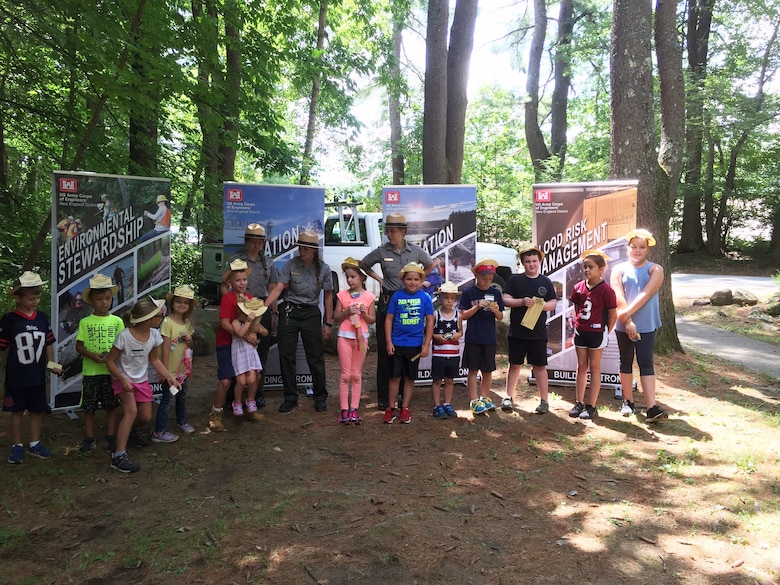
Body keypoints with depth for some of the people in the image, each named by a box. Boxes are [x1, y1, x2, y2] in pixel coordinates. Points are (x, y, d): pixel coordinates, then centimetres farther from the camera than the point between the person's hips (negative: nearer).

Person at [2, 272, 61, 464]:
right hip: (16, 376, -3)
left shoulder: (43, 318, 1)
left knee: (37, 410, 12)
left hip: (38, 376, 3)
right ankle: (17, 446, 23)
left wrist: (52, 364, 7)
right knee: (17, 411, 9)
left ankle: (35, 443, 27)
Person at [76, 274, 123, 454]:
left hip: (112, 370, 0)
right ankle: (89, 439, 22)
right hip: (90, 371, 0)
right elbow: (79, 346, 1)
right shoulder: (85, 322, -1)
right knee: (89, 407, 8)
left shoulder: (117, 321, 1)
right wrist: (92, 355, -17)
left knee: (111, 406, 8)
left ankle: (111, 438, 20)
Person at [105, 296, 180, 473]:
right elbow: (110, 361, -17)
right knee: (131, 411, -27)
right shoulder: (124, 336, -26)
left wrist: (169, 377, -2)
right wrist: (122, 379, -29)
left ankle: (128, 432, 44)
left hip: (142, 380, 6)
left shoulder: (154, 335, -9)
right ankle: (118, 456, -24)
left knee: (146, 417, 8)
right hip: (123, 380, -6)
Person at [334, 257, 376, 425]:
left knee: (357, 374, 6)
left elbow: (373, 319, 4)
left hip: (361, 337, 0)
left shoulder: (369, 296, 1)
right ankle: (344, 409, 5)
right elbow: (336, 317, 3)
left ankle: (354, 408, 11)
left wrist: (364, 313, -15)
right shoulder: (342, 295, 2)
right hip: (345, 336, 0)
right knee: (345, 374, 1)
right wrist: (347, 312, -14)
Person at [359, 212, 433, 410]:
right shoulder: (381, 251, -1)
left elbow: (430, 266, 20)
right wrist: (378, 278, 7)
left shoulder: (416, 251, 0)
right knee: (384, 349, -1)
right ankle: (383, 397, 7)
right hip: (388, 300, -1)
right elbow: (363, 265, 15)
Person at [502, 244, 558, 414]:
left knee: (540, 366, 5)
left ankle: (544, 401, 13)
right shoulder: (514, 280, 3)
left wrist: (541, 305, -15)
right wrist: (522, 301, -18)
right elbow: (505, 300, -3)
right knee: (515, 364, 8)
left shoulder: (546, 282, 8)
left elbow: (553, 304, 5)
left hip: (538, 332, 0)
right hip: (517, 331, 0)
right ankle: (508, 398, 18)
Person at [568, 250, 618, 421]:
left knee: (594, 368, 4)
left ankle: (591, 407, 11)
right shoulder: (579, 287, 1)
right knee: (581, 366, 12)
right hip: (580, 331, 5)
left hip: (597, 332, -5)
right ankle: (579, 403, 19)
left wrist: (605, 333, -6)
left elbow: (613, 315, -9)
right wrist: (577, 324, 5)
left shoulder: (606, 290, -15)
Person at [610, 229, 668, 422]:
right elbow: (619, 297, -8)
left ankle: (652, 408, -9)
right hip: (623, 326, 2)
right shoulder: (619, 269, 3)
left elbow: (646, 294, -14)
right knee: (626, 362, 11)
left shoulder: (655, 270, 1)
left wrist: (627, 312, -23)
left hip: (646, 325, -2)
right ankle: (628, 401, 23)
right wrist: (628, 321, -18)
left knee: (646, 363, -5)